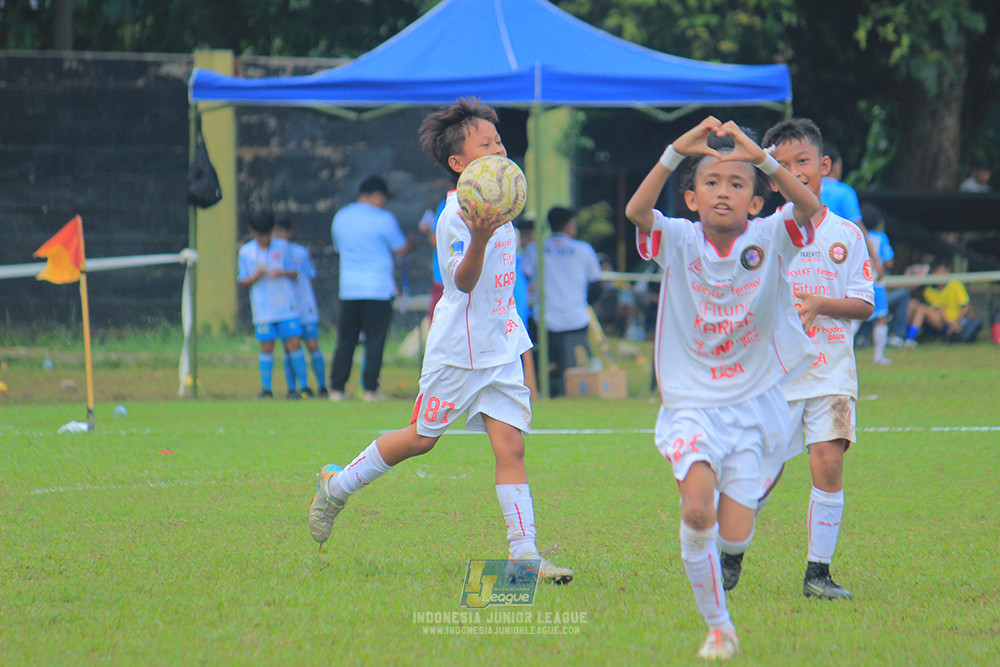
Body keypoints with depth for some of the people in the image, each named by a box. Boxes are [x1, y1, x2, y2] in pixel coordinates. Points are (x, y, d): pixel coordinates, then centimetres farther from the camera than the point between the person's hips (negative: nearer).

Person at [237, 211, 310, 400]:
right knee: (266, 347, -2)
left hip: (286, 306, 0)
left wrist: (282, 273, -13)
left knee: (294, 344, -4)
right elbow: (243, 282, 7)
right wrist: (257, 276, -14)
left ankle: (302, 386, 2)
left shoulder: (282, 247, 5)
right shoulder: (245, 252, 4)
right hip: (263, 310, 0)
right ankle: (266, 389, 7)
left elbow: (295, 274, 9)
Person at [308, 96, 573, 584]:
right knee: (421, 438, 6)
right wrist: (480, 238, -47)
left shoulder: (498, 203, 10)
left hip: (501, 347, 7)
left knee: (510, 446, -4)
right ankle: (337, 486, 27)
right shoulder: (456, 214, -17)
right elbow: (464, 279, -29)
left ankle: (524, 553, -7)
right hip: (458, 349, -7)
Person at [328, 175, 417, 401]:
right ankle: (370, 389, -3)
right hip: (378, 288, -5)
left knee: (345, 340, 8)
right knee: (375, 340, -1)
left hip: (348, 288, 5)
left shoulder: (340, 217, 10)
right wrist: (411, 243, 22)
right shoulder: (382, 218, -7)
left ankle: (336, 388, 6)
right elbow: (400, 250, 0)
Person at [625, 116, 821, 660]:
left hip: (753, 401, 1)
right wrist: (676, 152, -36)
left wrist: (763, 159, -37)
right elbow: (636, 211, -24)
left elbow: (809, 207, -24)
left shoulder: (769, 239, -4)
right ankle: (717, 625, -5)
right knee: (697, 511, -24)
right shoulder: (679, 241, -4)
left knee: (735, 534, -2)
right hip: (692, 403, -1)